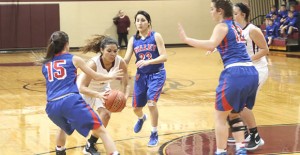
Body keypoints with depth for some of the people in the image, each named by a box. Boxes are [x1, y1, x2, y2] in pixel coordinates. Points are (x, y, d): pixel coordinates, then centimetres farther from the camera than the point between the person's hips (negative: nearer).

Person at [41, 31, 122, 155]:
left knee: (65, 127, 38)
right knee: (101, 130, -1)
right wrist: (110, 76, 40)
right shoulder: (74, 59, 14)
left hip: (52, 106, 5)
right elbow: (96, 76, 21)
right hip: (71, 101, -4)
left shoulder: (45, 65, 22)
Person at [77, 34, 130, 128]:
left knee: (106, 114, -6)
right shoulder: (93, 63, -40)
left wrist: (124, 98, -42)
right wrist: (99, 95, -58)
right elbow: (82, 88, -41)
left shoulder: (120, 62, -28)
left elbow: (126, 85, -20)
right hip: (86, 88, -4)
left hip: (103, 87, 4)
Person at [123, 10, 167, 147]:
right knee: (136, 107, 10)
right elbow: (126, 59, -8)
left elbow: (164, 57, -18)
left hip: (157, 74, -4)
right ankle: (141, 118, 50)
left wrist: (148, 62, -33)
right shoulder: (133, 40, -1)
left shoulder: (156, 36, -11)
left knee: (151, 102, -22)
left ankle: (154, 134, -2)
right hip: (141, 75, 4)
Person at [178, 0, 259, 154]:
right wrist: (219, 48, 34)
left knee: (220, 116, 6)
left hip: (235, 74, -8)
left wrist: (186, 39, -18)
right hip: (251, 73, 8)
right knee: (234, 114, 22)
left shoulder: (222, 26, -2)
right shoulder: (236, 26, 23)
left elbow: (211, 44, -21)